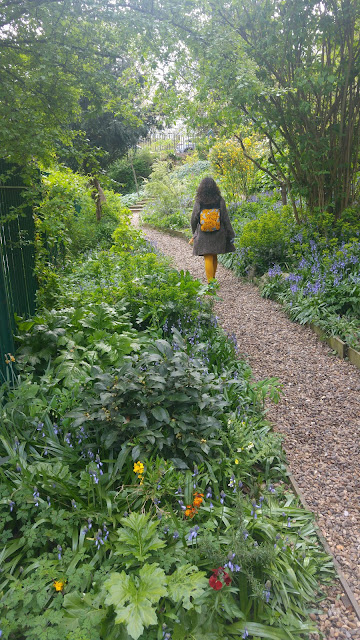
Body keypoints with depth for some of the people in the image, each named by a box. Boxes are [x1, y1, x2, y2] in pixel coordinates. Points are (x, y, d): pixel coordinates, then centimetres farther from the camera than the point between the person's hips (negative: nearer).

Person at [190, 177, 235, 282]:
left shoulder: (198, 202, -8)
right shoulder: (220, 200, -6)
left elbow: (193, 220, 1)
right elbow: (225, 219, -4)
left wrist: (194, 234, 18)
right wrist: (231, 235, 3)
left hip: (203, 235, -2)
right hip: (218, 234, 2)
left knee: (208, 258, -1)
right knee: (214, 257, 18)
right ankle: (212, 279, 31)